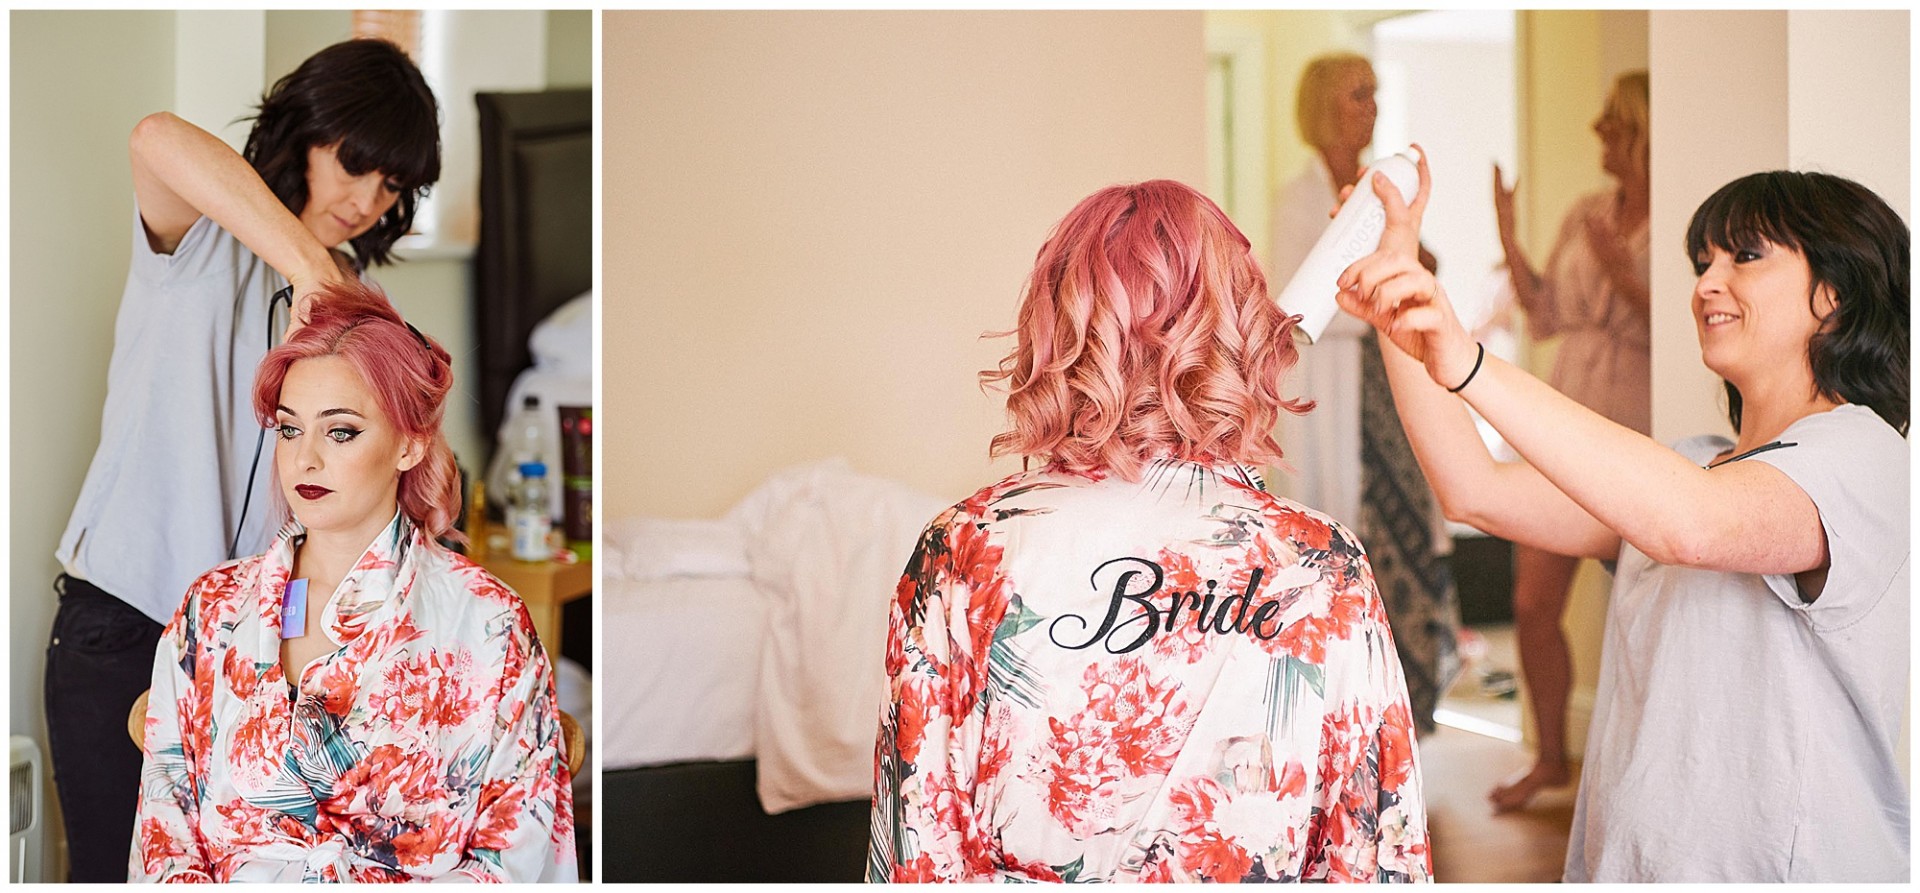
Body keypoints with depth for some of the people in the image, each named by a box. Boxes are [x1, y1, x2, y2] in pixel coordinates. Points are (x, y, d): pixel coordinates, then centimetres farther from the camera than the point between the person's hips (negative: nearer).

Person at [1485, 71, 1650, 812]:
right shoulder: (1585, 216, 7)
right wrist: (1506, 235, 3)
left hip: (1641, 444, -6)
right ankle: (1551, 758, 25)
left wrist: (1623, 277, -24)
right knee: (1532, 607, 6)